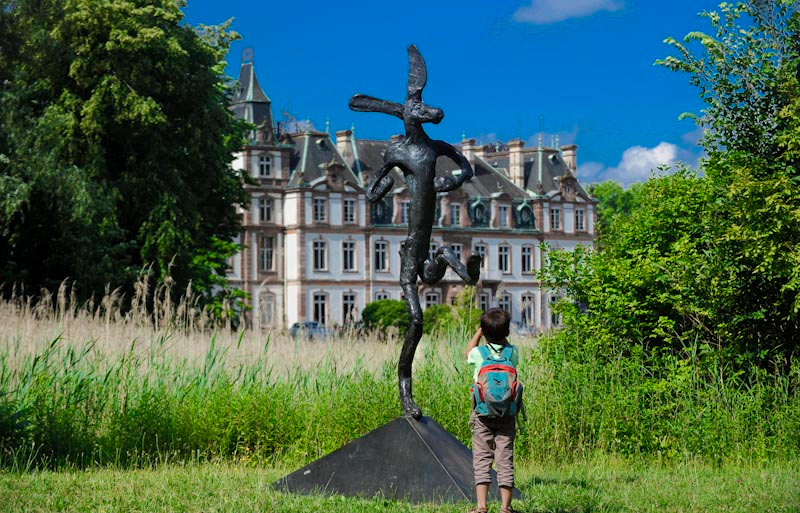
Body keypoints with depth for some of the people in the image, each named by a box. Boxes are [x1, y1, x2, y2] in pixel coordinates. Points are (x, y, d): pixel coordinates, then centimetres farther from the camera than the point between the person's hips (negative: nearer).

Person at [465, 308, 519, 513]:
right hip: (507, 414, 1)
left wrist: (479, 333, 26)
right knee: (505, 459, 3)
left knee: (481, 459, 0)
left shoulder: (479, 353, -5)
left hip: (483, 413, -1)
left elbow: (468, 352, 21)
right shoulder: (513, 353, -1)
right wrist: (501, 335, 22)